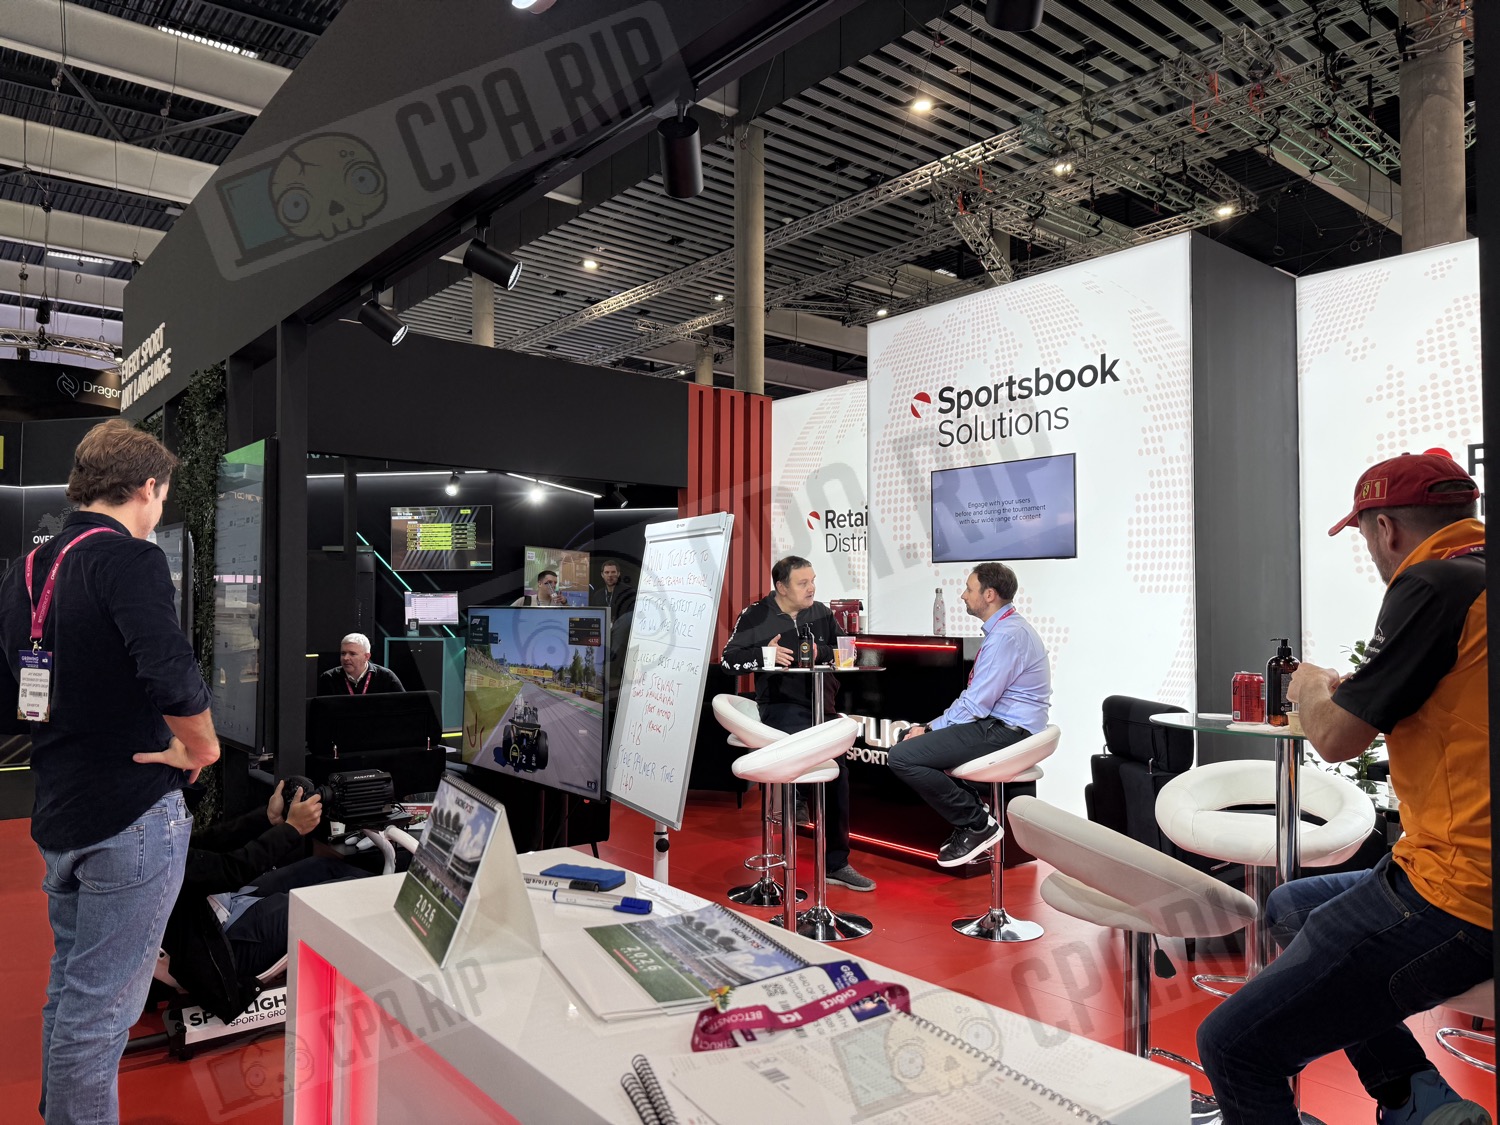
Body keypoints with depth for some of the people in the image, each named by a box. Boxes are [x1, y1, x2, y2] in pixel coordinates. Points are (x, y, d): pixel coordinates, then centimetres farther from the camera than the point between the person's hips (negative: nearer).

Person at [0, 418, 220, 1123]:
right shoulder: (128, 558, -18)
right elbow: (172, 678, -32)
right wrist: (201, 748, -17)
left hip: (58, 811, 9)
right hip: (133, 813, -9)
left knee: (69, 984, 23)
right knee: (101, 1002, 2)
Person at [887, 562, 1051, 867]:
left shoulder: (1007, 636, -19)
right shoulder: (1003, 628, 14)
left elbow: (976, 704, -22)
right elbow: (976, 696, 15)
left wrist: (931, 729, -11)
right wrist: (931, 727, 7)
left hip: (1004, 733, -11)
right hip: (995, 723, 11)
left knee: (902, 757, -17)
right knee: (909, 738, 17)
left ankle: (979, 824, -5)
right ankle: (972, 810, 13)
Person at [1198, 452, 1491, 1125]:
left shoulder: (1434, 583, -15)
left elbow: (1337, 737, -12)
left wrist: (1309, 690, 8)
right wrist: (1351, 691, 26)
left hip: (1457, 897, -10)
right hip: (1469, 874, 10)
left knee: (1231, 1045, -8)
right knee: (1288, 908, 30)